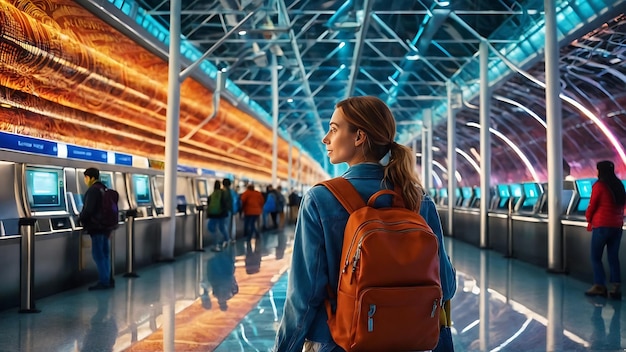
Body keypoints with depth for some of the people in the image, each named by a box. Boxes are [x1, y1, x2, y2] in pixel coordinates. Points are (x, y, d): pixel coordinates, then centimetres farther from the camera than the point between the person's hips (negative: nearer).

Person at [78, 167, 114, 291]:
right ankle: (108, 280, 14)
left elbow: (88, 209, -19)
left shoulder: (93, 190, -13)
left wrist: (80, 218, -2)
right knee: (105, 254, 11)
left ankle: (103, 281, -4)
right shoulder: (104, 189, 15)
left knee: (98, 254, -5)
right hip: (106, 225, 9)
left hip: (97, 227, -9)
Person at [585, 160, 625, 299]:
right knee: (613, 257, 9)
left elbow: (592, 206, -5)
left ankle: (599, 286, 1)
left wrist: (589, 218, 12)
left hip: (602, 225, -6)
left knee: (596, 257, 4)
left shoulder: (599, 185, -9)